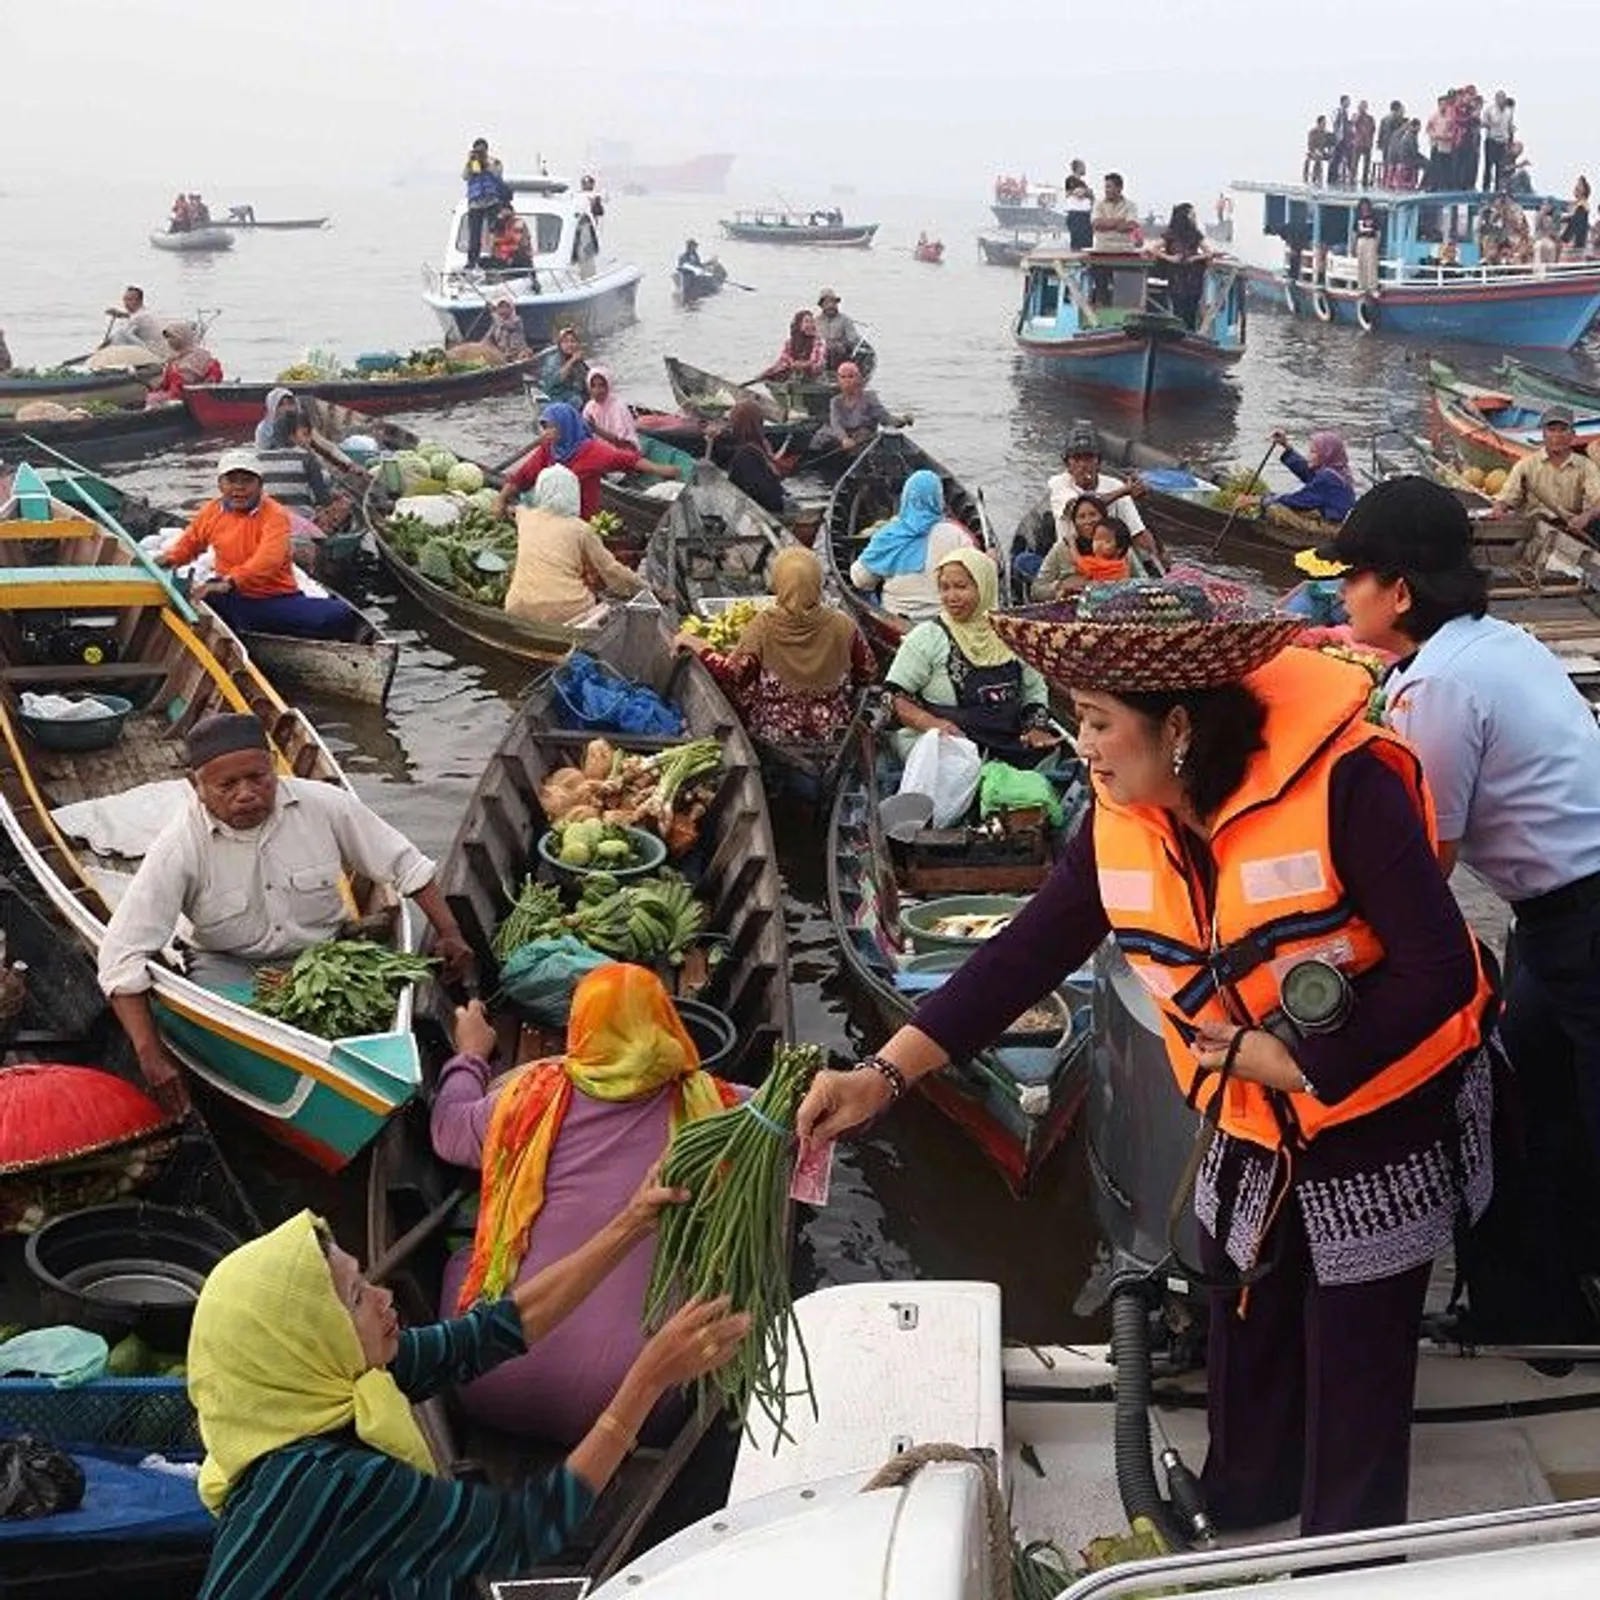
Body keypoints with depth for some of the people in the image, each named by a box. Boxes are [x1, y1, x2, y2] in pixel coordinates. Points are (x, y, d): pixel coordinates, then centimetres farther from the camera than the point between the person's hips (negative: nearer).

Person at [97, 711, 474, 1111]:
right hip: (229, 964, -2)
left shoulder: (324, 805, -10)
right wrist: (150, 1055, -28)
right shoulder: (180, 848, -17)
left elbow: (403, 862, 4)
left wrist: (449, 932, -4)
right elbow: (123, 954, -19)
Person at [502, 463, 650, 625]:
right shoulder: (580, 529, 1)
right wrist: (645, 588, 20)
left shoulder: (525, 517, 11)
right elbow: (611, 570, 8)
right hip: (567, 614, -3)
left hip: (520, 611, 4)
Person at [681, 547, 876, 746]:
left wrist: (699, 647, -7)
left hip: (774, 732, -2)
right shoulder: (841, 625, -14)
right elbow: (868, 672, -4)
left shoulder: (764, 625, -19)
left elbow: (732, 673, -20)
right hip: (831, 730, 2)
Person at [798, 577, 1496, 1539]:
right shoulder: (1122, 820, -10)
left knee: (1355, 1373, 8)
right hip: (1250, 1132, 6)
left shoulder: (1341, 783, -28)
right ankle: (1239, 1509, 48)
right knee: (1243, 1334, 22)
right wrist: (885, 1075, -16)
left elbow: (1439, 971, -27)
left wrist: (1294, 1061, -24)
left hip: (1383, 1126, -5)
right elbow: (1028, 952, -8)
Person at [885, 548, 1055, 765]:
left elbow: (1034, 690, 24)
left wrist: (1036, 726, 5)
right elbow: (895, 697, -1)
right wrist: (932, 723, -18)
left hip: (1011, 745, 4)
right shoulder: (927, 637, 2)